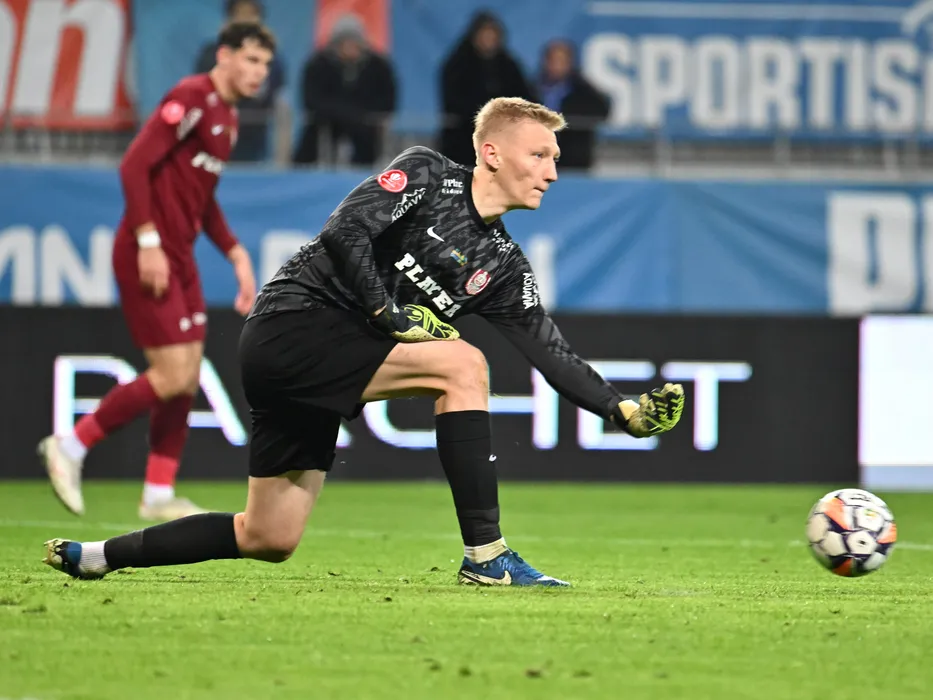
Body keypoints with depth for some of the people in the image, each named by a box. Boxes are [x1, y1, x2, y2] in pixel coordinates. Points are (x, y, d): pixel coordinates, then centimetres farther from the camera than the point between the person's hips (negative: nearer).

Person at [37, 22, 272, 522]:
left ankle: (158, 496, 14)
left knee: (187, 380, 8)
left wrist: (236, 255, 17)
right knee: (172, 377, -11)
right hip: (148, 254, -9)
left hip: (179, 257, 9)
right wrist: (149, 242, -24)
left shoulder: (227, 116, 15)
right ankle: (71, 447, 1)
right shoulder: (192, 99, -14)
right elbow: (134, 165, -20)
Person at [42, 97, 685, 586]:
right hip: (294, 320, -8)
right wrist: (392, 315, -20)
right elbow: (344, 235, -16)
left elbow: (553, 354, 8)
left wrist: (625, 410, -3)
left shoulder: (503, 266, 12)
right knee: (462, 364, -21)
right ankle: (486, 555, -21)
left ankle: (94, 555, 20)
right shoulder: (426, 175, -6)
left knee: (268, 540, 7)